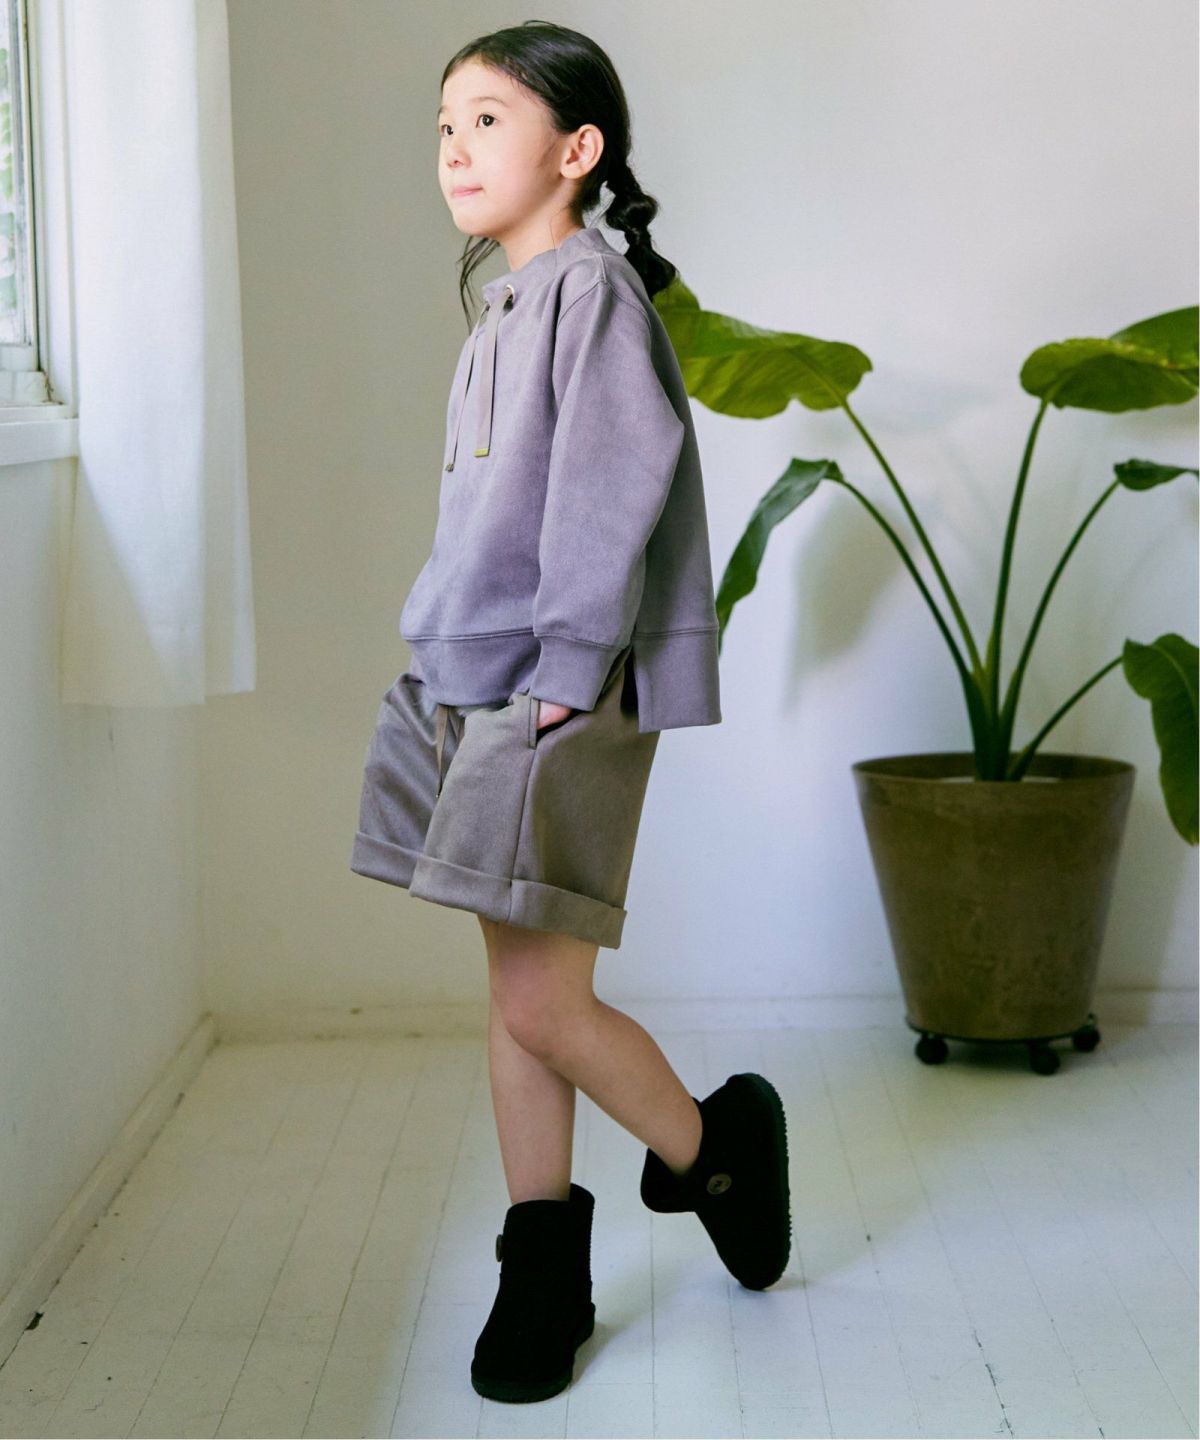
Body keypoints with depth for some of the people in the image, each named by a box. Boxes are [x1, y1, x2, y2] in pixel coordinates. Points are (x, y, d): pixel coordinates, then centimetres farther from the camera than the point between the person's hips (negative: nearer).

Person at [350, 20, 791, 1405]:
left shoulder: (591, 282, -9)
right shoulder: (502, 310, 17)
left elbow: (614, 482, -18)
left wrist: (567, 666, -20)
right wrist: (452, 661, 17)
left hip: (555, 695, -9)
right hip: (471, 686, 9)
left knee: (541, 1002, -8)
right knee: (513, 993, 10)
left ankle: (716, 1147, 18)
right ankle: (545, 1268, 20)